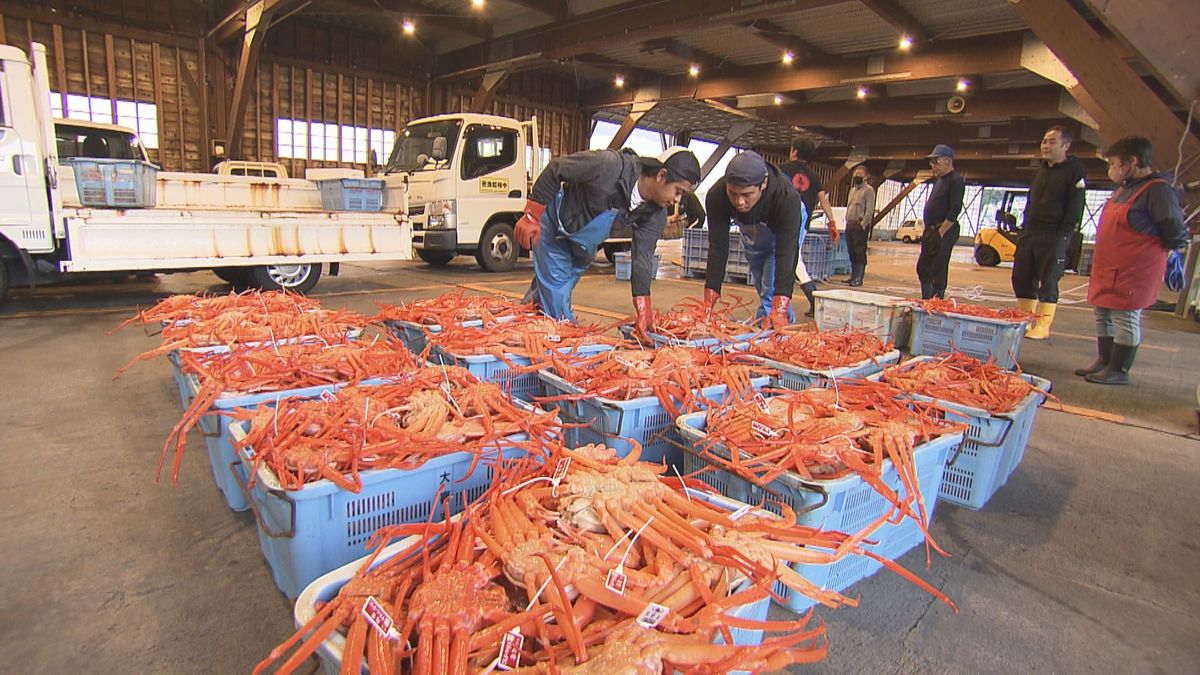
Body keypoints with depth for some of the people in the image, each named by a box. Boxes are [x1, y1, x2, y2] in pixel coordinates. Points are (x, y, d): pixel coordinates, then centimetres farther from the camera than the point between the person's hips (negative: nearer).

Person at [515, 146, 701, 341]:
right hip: (553, 227, -6)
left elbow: (643, 258, -19)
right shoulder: (610, 165, -36)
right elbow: (555, 169, -26)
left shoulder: (656, 215, -18)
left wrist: (642, 310, -27)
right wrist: (532, 215, -26)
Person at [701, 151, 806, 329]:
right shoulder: (717, 196, -36)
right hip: (751, 233, 4)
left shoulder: (787, 198, -43)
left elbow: (786, 253, -46)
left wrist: (780, 310, -55)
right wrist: (708, 303, -40)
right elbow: (718, 248, -34)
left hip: (783, 231, -4)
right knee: (762, 287, 18)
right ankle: (789, 321, 41)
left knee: (772, 288, -17)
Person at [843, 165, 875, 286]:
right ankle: (853, 276, 16)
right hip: (850, 224, 8)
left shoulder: (868, 190, -4)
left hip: (860, 225, -8)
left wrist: (863, 224, -18)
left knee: (860, 251, -9)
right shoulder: (852, 190, 21)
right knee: (851, 252, 9)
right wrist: (847, 222, 13)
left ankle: (859, 278, -10)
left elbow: (869, 210, -12)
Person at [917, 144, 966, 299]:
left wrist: (941, 231, -19)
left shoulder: (956, 180, -10)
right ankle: (926, 302, 22)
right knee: (923, 268, 13)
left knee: (939, 271, -8)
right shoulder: (939, 180, 19)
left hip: (944, 232, -10)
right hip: (931, 231, 10)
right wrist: (928, 230, 14)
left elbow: (955, 209, -18)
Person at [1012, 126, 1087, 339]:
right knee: (1021, 279, 9)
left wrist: (1061, 236, -17)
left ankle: (1042, 326, 3)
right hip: (1029, 234, 7)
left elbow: (1075, 210, -11)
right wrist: (1024, 230, 13)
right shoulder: (1042, 168, 16)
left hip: (1053, 238, -7)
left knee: (1047, 283, -3)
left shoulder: (1075, 172, -6)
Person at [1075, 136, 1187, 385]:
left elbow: (1176, 236, -12)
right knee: (1103, 315, 15)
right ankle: (1103, 362, 27)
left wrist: (1152, 253, 1)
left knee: (1126, 319, -3)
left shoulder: (1158, 191, -14)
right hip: (1109, 270, 9)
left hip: (1133, 272, -9)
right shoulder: (1124, 189, 14)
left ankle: (1118, 370, 5)